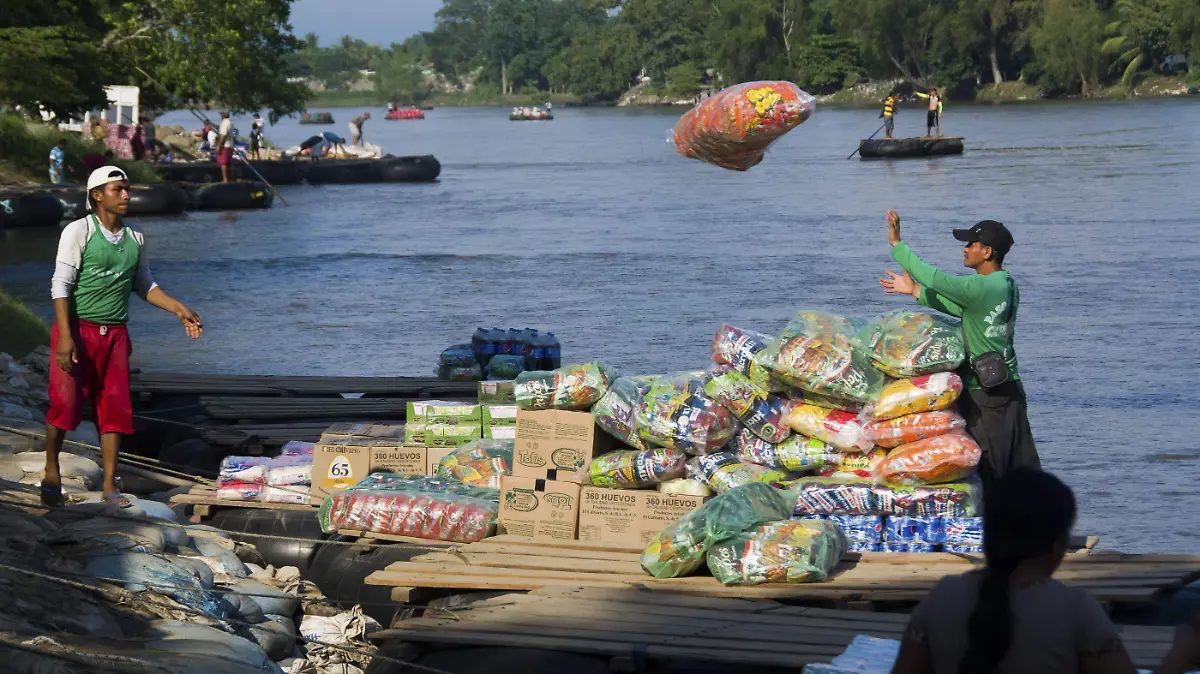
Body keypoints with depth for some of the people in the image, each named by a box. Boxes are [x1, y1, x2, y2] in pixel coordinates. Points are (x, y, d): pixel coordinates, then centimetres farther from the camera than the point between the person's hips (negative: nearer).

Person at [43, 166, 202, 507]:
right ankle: (51, 473, 8)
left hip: (114, 335, 5)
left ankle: (110, 488, 7)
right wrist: (65, 336, -20)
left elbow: (144, 285, 22)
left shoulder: (135, 239, 10)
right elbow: (61, 284, -12)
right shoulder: (78, 232, -7)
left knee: (115, 409, 1)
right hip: (77, 329, -5)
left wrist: (179, 310, 11)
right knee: (65, 403, -12)